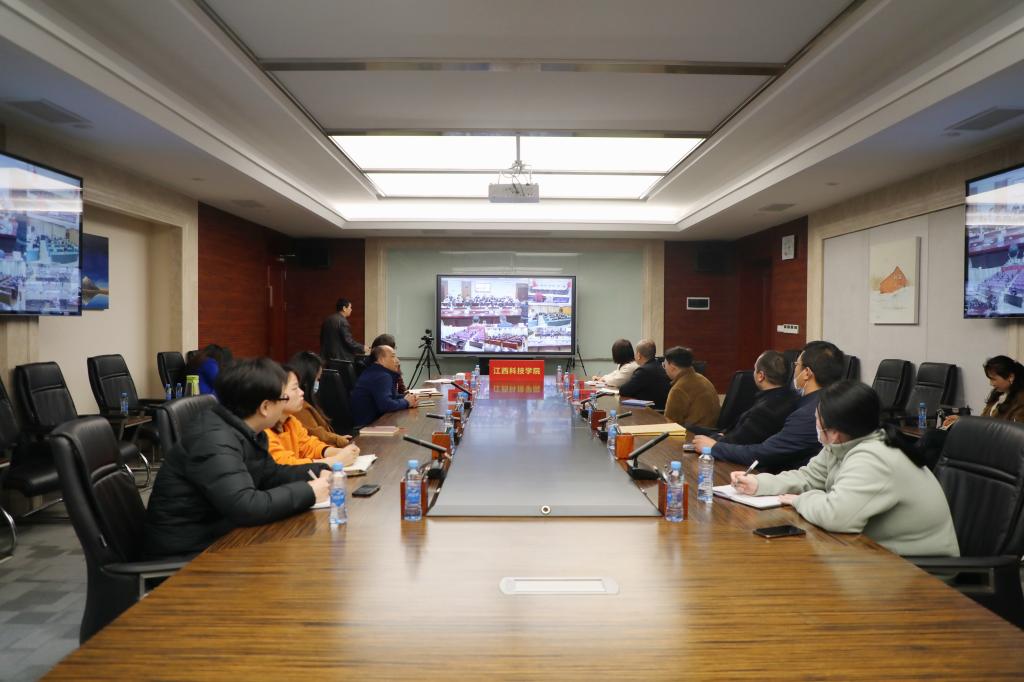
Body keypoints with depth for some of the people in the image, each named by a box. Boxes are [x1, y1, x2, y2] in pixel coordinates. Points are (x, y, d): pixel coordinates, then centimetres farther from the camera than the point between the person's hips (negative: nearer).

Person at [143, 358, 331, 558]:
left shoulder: (243, 430, 3)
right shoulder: (214, 441, -26)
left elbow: (272, 474, 15)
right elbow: (246, 507, -35)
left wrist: (319, 471, 1)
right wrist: (309, 491, -24)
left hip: (216, 535, 9)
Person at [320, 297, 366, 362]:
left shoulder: (327, 320, 10)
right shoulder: (342, 321, -15)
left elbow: (322, 339, 16)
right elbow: (348, 341, -18)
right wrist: (362, 348, -6)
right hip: (341, 358, -9)